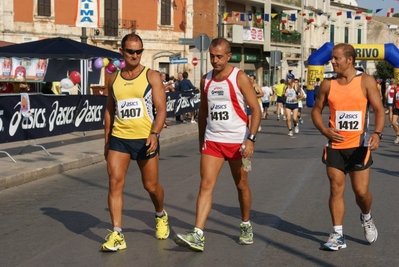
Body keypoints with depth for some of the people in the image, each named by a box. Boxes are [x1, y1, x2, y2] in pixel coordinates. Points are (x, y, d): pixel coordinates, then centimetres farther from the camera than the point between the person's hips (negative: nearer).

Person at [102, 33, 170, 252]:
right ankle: (117, 235, -6)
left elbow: (161, 109, -9)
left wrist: (155, 134, -24)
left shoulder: (152, 76, -3)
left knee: (151, 185, 8)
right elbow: (109, 111, 16)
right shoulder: (114, 79, 9)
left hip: (145, 139, -3)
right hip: (118, 138, 3)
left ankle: (161, 216, 40)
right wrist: (106, 140, 14)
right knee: (115, 183, -10)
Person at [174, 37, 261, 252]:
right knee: (206, 185, -8)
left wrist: (251, 139, -20)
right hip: (212, 141, 3)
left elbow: (256, 110, -10)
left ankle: (246, 226, 33)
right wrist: (201, 141, 17)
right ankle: (198, 236, -14)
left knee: (242, 185, 11)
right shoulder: (206, 80, 7)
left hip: (237, 141, -3)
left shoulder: (239, 78, -8)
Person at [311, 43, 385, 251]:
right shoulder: (328, 84, 1)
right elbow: (316, 110, 9)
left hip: (359, 146, -2)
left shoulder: (366, 81, -7)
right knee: (336, 189, 2)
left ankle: (366, 218, 34)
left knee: (361, 191, 1)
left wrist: (377, 133, -25)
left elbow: (379, 110, -8)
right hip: (335, 146, 2)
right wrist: (325, 130, -9)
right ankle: (338, 235, 10)